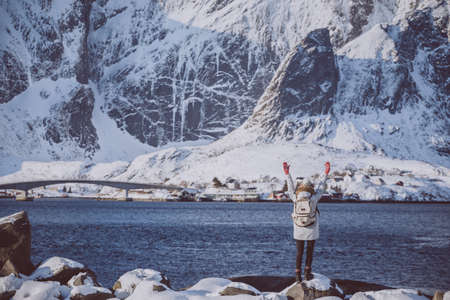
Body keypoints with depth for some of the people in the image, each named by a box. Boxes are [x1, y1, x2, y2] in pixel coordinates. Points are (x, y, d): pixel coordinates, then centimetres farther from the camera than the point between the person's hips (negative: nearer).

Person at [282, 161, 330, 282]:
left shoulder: (295, 198, -5)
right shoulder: (314, 198, -8)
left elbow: (290, 188, 9)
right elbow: (321, 187, 2)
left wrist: (287, 174, 17)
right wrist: (326, 173, 11)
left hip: (298, 231, 2)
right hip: (311, 231, -2)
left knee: (299, 253, 10)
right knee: (310, 252, 13)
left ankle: (298, 275, 7)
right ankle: (307, 273, 11)